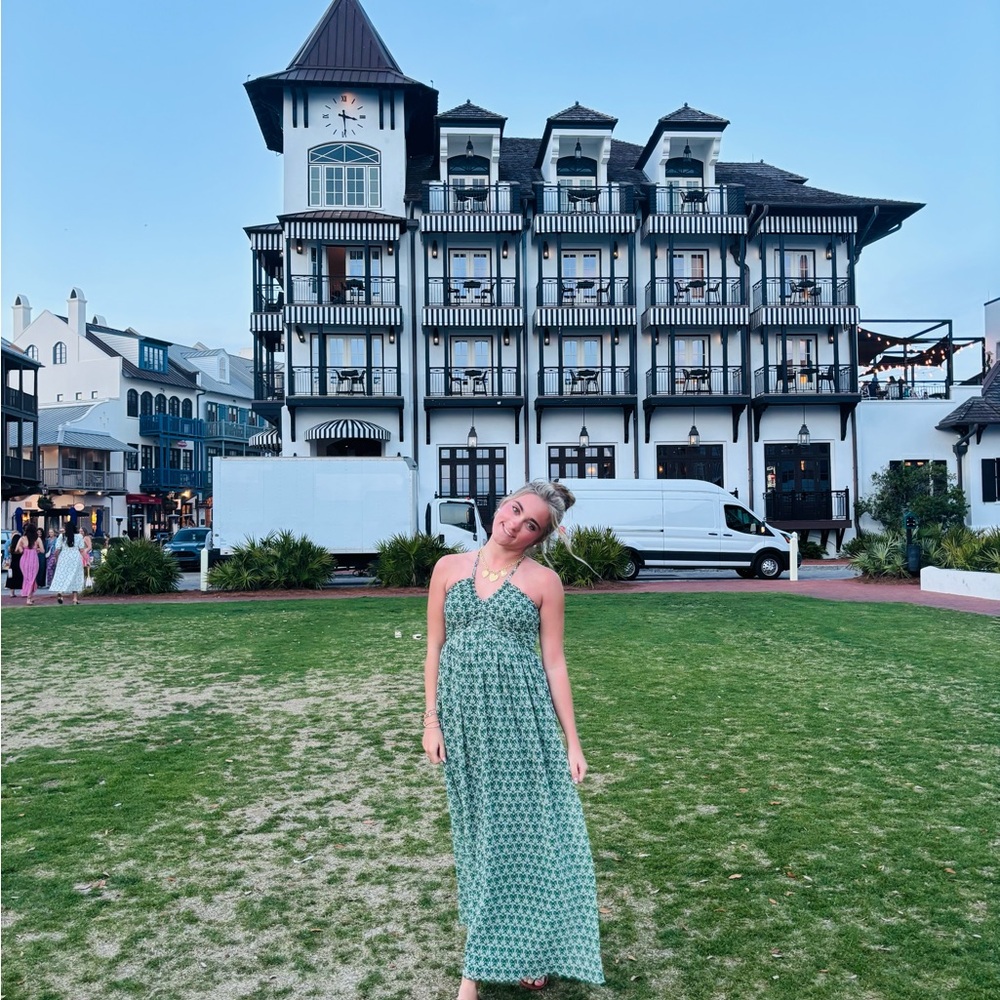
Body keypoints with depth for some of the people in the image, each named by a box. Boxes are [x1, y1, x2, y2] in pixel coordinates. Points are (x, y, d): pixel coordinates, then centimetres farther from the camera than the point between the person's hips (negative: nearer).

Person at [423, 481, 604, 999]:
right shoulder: (449, 568, 3)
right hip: (464, 715, 2)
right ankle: (485, 958, 30)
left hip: (521, 716, -2)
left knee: (525, 825, 5)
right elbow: (434, 648, 5)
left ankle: (523, 950, 26)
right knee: (479, 830, 13)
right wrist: (431, 720, 1)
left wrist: (571, 740, -2)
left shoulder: (543, 581, -2)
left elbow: (554, 662, -1)